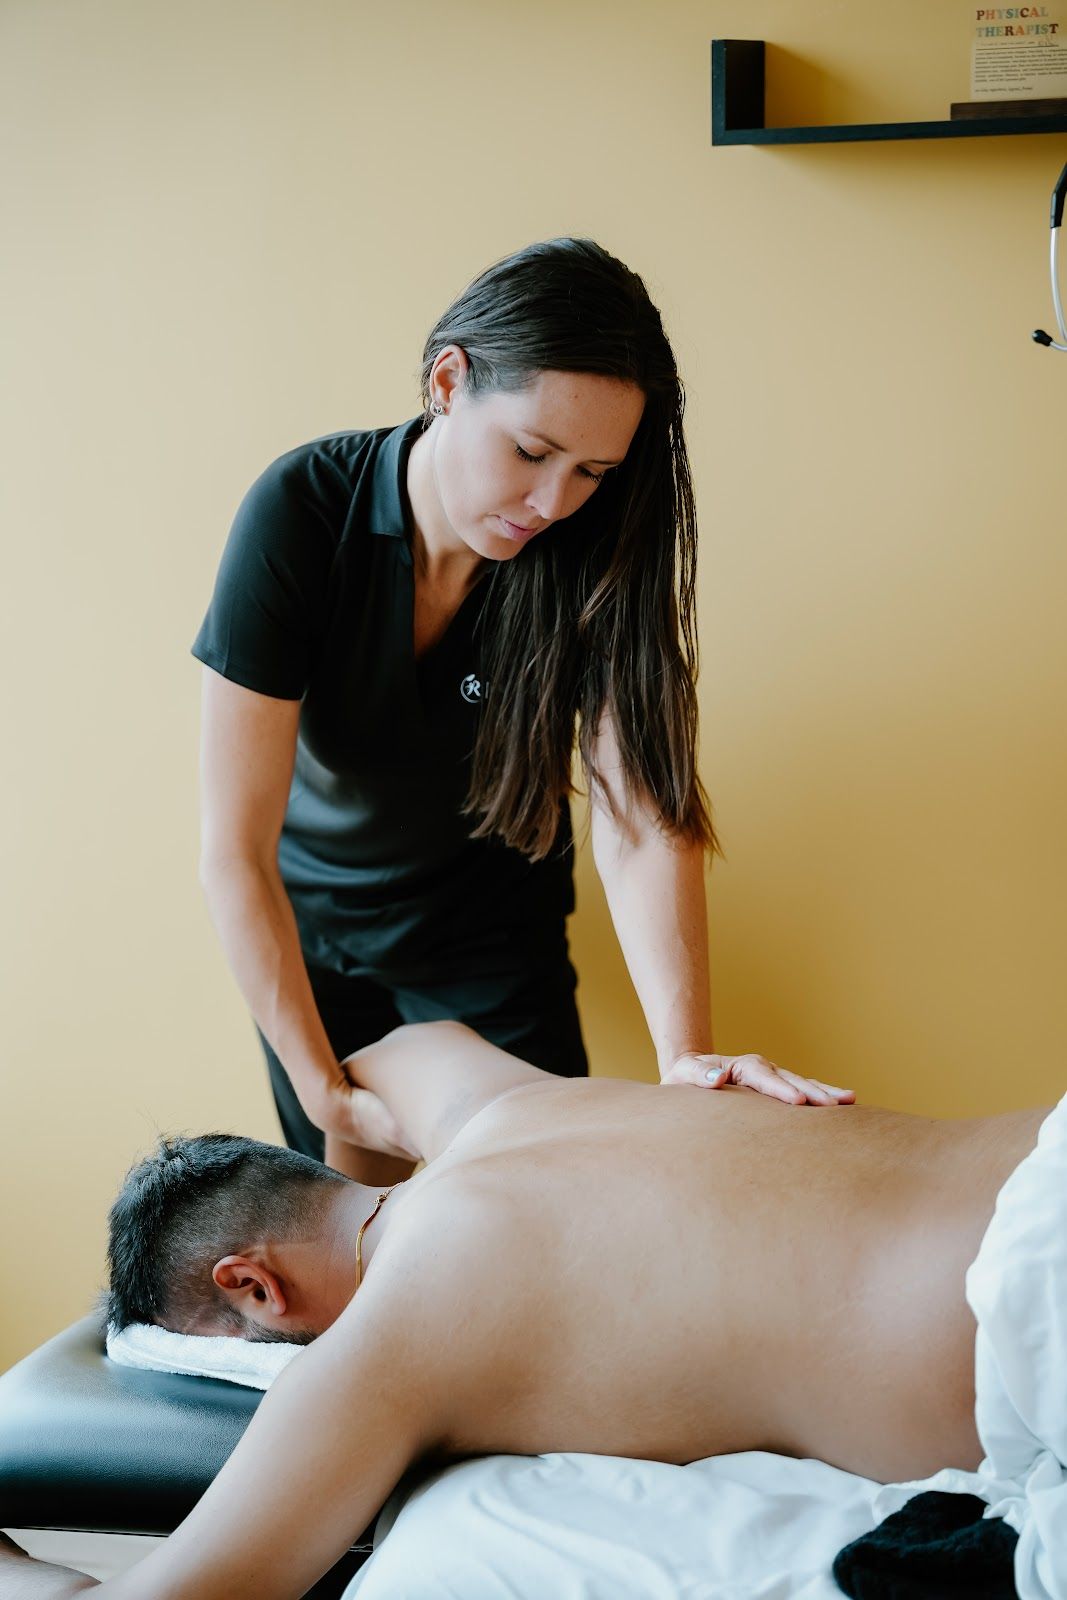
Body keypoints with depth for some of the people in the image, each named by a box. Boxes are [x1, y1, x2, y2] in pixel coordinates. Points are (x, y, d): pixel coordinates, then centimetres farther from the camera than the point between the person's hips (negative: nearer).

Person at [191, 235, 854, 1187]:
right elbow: (235, 850, -28)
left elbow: (641, 824, -29)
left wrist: (687, 1054, -43)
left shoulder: (592, 553, -22)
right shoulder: (303, 512, -28)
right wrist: (325, 1093, -31)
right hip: (310, 931, 0)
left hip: (496, 941, 1)